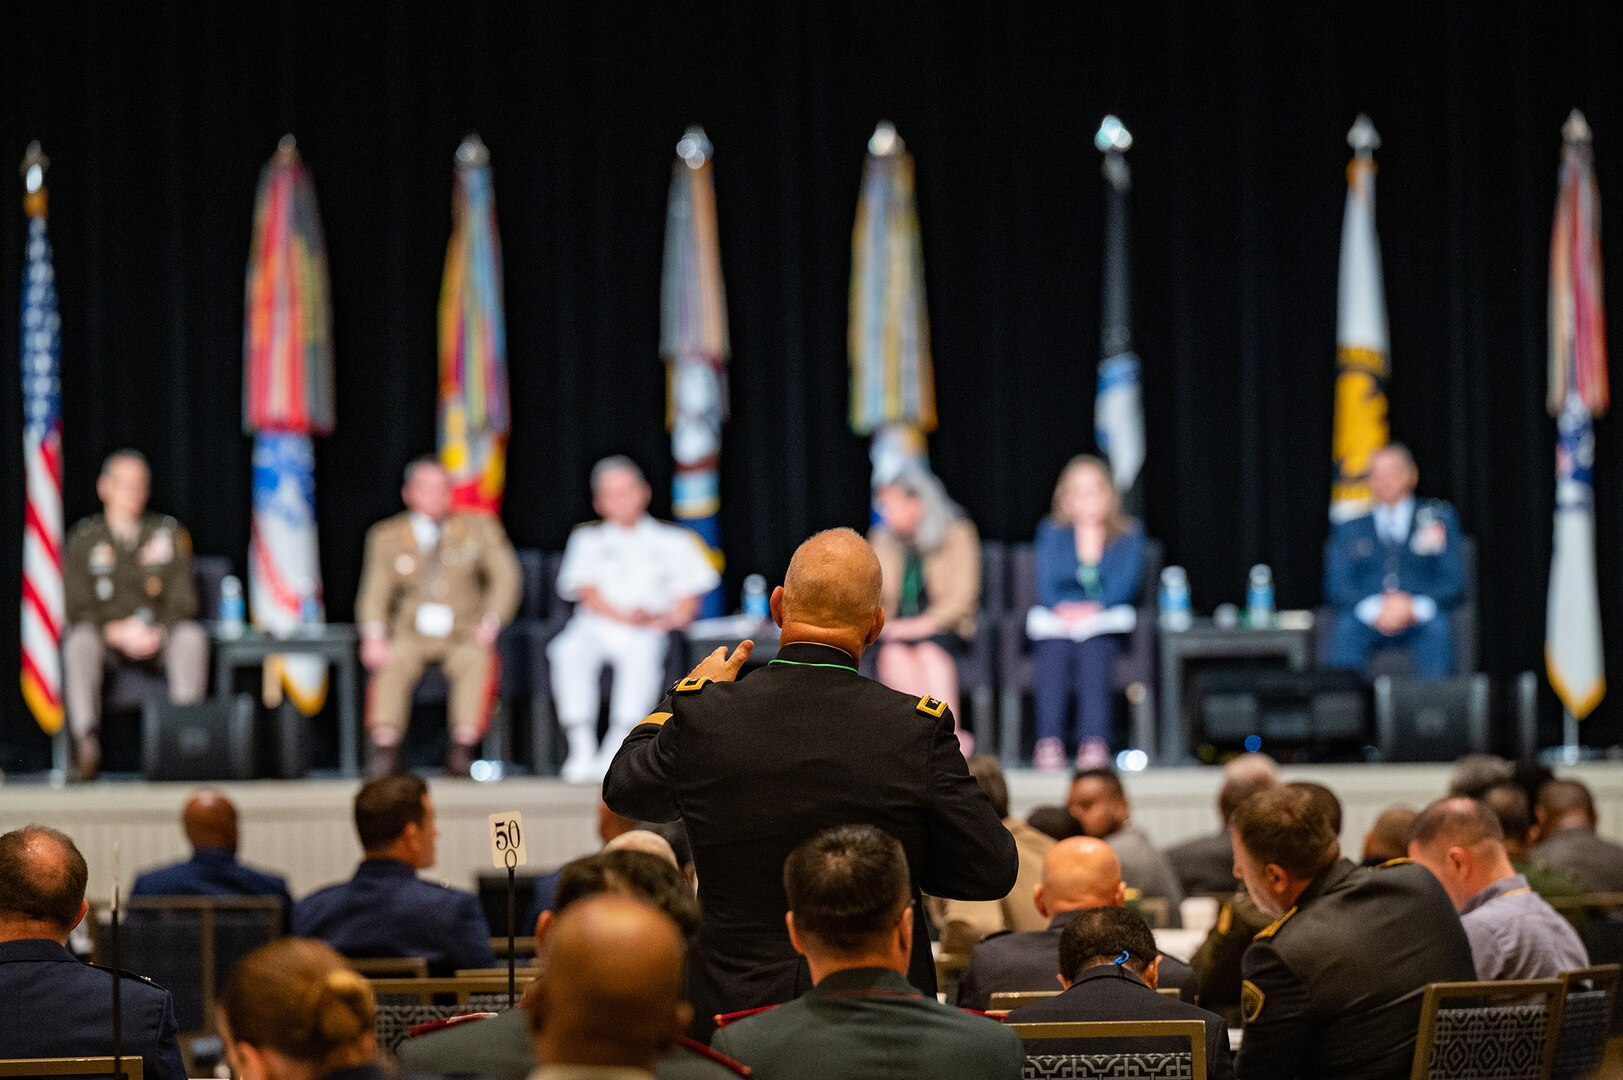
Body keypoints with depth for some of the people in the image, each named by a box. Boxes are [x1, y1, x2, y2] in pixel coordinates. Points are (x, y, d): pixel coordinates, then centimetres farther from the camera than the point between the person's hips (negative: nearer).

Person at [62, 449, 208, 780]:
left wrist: (159, 633, -16)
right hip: (106, 640, -1)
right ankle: (86, 737, -43)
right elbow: (78, 611, -1)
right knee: (78, 639, -34)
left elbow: (182, 603, 5)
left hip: (160, 639, 1)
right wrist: (117, 632, -19)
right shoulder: (84, 539, 6)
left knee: (192, 635, -32)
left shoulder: (168, 533, 10)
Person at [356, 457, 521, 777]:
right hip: (412, 633, 0)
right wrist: (374, 635, -16)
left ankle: (461, 751, -35)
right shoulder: (387, 536, 8)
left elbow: (505, 578, 4)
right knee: (392, 663, -32)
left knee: (478, 660, -34)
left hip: (464, 633, 0)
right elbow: (375, 591, 3)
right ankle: (384, 749, -36)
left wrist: (490, 624, -12)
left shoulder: (479, 528, 8)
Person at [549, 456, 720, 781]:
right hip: (596, 627, 1)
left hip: (651, 632, -1)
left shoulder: (673, 541, 17)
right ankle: (582, 750, -36)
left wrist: (660, 619, -13)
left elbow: (688, 605, 9)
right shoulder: (588, 540, 21)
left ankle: (615, 751, -42)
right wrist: (624, 617, -14)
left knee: (642, 654, -38)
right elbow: (589, 595, 5)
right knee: (569, 651, -34)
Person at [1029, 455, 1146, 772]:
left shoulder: (1129, 535, 12)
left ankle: (1094, 742, -49)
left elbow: (1125, 584, -2)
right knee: (1054, 652, -34)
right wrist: (1062, 609, -19)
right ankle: (1049, 742, -48)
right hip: (1057, 621, 1)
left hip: (1104, 622, -1)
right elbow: (1046, 583, 4)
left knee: (1093, 651, -36)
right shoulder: (1051, 533, 16)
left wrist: (1095, 609, -21)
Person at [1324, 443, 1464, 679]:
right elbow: (1336, 586, 6)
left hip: (1420, 618, -1)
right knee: (1345, 626, -32)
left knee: (1437, 626, -34)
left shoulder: (1440, 518, 15)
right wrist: (1375, 608, -15)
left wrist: (1414, 608, -14)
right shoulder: (1350, 529, 18)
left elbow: (1454, 583, 6)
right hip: (1369, 620, 1)